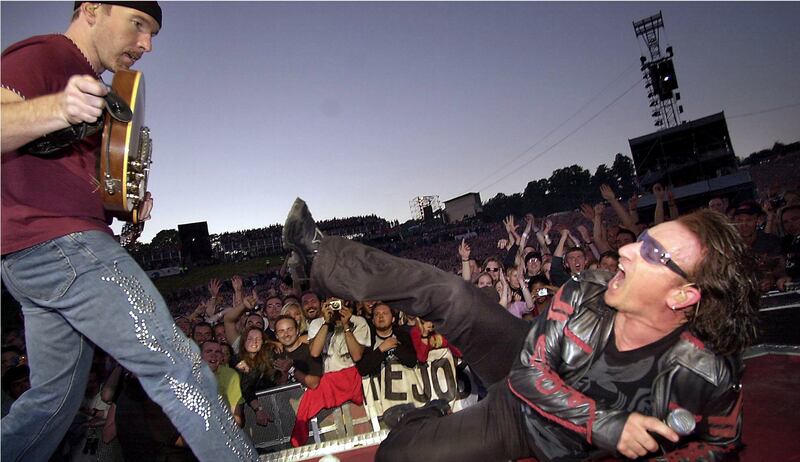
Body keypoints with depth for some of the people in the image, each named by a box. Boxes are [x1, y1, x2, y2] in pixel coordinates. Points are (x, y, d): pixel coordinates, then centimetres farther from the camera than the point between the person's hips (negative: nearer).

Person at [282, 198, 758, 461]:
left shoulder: (708, 377, -30)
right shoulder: (586, 293, -24)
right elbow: (531, 372, -17)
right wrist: (605, 421, -28)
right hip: (522, 368, 3)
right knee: (450, 294, -18)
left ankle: (426, 420, 27)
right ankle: (322, 256, 0)